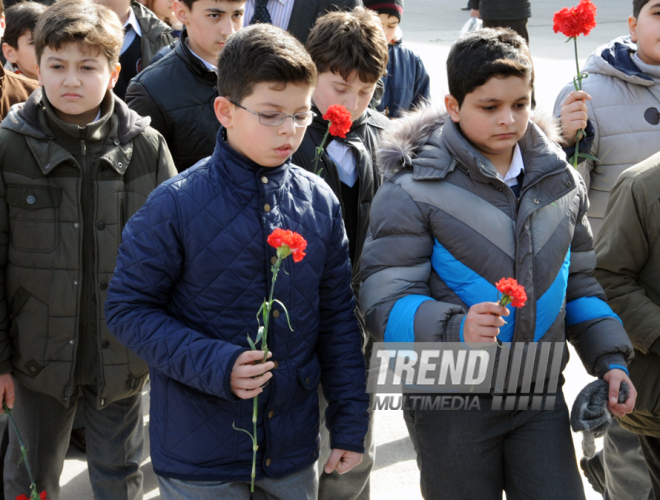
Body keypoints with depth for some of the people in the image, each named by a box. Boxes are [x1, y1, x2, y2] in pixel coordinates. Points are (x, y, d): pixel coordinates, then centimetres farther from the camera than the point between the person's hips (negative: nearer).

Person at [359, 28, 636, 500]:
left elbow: (579, 280, 16)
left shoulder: (560, 180, 6)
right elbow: (386, 301, -16)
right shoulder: (413, 190, -11)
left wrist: (609, 359, 4)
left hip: (540, 396, 4)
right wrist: (456, 329, -34)